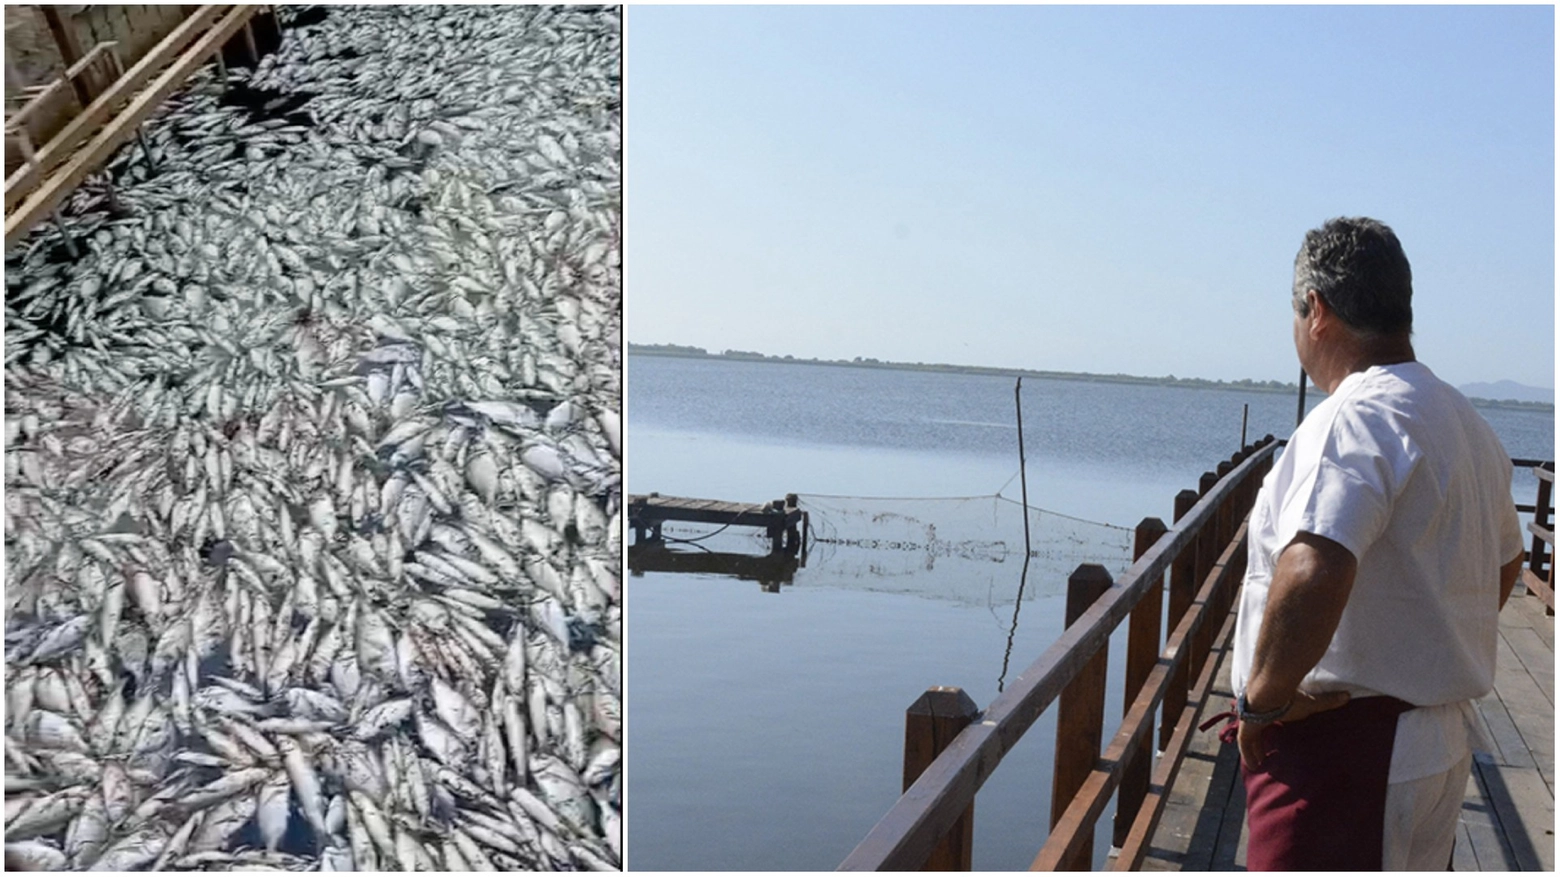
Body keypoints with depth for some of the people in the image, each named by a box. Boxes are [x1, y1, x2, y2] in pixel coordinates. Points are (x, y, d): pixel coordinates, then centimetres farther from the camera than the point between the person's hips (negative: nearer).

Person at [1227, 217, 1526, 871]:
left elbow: (1312, 573, -37)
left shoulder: (1355, 417, -20)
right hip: (1443, 738, 10)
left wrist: (1263, 697, -23)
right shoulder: (1466, 422, 12)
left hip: (1342, 751, -10)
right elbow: (1505, 563, 27)